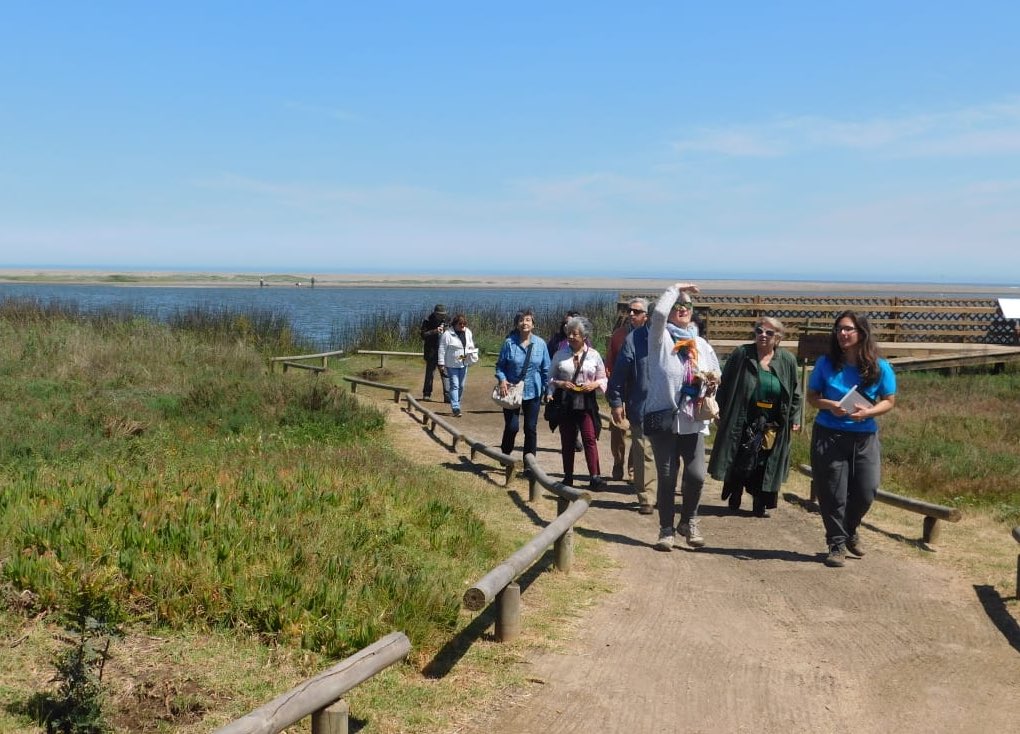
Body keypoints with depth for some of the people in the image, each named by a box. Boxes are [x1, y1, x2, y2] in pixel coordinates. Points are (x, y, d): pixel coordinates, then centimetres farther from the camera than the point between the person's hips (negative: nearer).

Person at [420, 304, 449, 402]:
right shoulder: (428, 322, -1)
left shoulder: (445, 322, 11)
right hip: (431, 353, -3)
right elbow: (423, 335, -11)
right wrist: (435, 331, -21)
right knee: (429, 374, 5)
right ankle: (426, 394, 16)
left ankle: (447, 396, -4)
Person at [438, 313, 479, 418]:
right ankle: (456, 408, -12)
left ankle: (456, 404, 30)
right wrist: (441, 364, -12)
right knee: (454, 386, -9)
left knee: (461, 386, 13)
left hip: (464, 364, 6)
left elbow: (471, 346, 19)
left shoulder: (468, 333, 5)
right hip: (452, 365, -6)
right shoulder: (447, 334, -12)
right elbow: (442, 350, -10)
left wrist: (472, 354, 0)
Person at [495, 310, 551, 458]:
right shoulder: (509, 343, -5)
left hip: (533, 392, 2)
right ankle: (505, 456, 20)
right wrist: (502, 380, -16)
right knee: (512, 427, -4)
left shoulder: (540, 343, 0)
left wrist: (547, 390, 1)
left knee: (531, 429, 6)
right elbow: (500, 365, 1)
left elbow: (546, 369, 5)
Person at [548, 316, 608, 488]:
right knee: (567, 441, 7)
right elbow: (551, 378, 10)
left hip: (586, 403, -1)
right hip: (565, 403, 1)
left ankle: (595, 476, -10)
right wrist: (560, 384, -11)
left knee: (590, 439, -9)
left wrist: (594, 384, -11)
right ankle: (568, 477, 15)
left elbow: (603, 378, 11)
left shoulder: (594, 355, 4)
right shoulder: (560, 355, 5)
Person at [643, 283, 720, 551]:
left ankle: (689, 521, 20)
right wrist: (675, 288, -5)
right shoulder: (661, 338, -1)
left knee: (696, 475, -4)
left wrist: (712, 383, -3)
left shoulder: (702, 345, 14)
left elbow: (715, 376, 22)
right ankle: (667, 529, 14)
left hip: (693, 421, 3)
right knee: (667, 476, 1)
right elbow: (658, 313, -21)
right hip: (663, 418, -3)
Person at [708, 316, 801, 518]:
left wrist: (794, 418, 4)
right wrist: (721, 410, -5)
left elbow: (795, 393, 10)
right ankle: (734, 500, 23)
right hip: (742, 423, -1)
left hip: (772, 426, 1)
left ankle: (760, 505, 14)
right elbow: (725, 385, -1)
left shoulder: (787, 360, 2)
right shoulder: (741, 355, -5)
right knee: (739, 462, 4)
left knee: (764, 467, 3)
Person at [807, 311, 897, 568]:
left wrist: (868, 412, -16)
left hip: (865, 438, 1)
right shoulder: (826, 363, -1)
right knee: (832, 494, 0)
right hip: (829, 436, -1)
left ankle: (849, 531, 31)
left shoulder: (879, 367, -2)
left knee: (866, 492, 2)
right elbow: (812, 396, 5)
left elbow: (889, 401, 4)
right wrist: (829, 405, -16)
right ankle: (837, 544, 15)